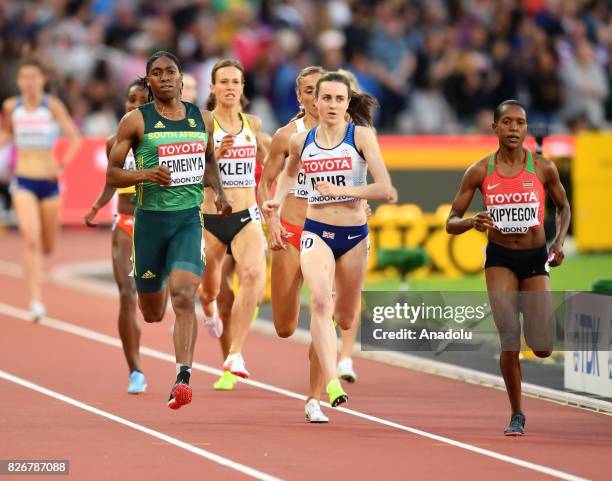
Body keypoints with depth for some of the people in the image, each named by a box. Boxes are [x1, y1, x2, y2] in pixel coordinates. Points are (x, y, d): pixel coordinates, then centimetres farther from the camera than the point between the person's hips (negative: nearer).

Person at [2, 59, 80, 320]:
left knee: (47, 248, 13)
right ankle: (36, 301, -21)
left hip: (48, 181, 0)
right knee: (31, 240, -20)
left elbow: (74, 137, -9)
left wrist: (63, 163, -23)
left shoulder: (52, 105, -7)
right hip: (23, 182, 0)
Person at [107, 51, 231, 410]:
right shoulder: (136, 121, -2)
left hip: (190, 218, 0)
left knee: (183, 296, -21)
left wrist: (220, 193, 9)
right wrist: (146, 174, -21)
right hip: (150, 217, 0)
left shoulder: (203, 119, 8)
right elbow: (112, 174, -2)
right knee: (152, 314, 10)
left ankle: (183, 379, -25)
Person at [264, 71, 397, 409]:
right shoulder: (301, 142, 1)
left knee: (345, 319, 15)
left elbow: (386, 190, -16)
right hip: (316, 232, 0)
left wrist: (341, 190, -21)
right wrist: (278, 199, 7)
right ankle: (331, 384, -33)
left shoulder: (361, 136, -8)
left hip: (354, 234, 0)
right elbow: (289, 174, 26)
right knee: (320, 301, -26)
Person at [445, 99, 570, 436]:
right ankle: (516, 415, 3)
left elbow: (563, 207, 12)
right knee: (509, 340, -15)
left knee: (542, 349, -7)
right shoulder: (480, 172, -6)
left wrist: (560, 241, -5)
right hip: (500, 259, -1)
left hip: (536, 259, 1)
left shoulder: (543, 168, -5)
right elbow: (451, 223, -2)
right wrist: (472, 222, -24)